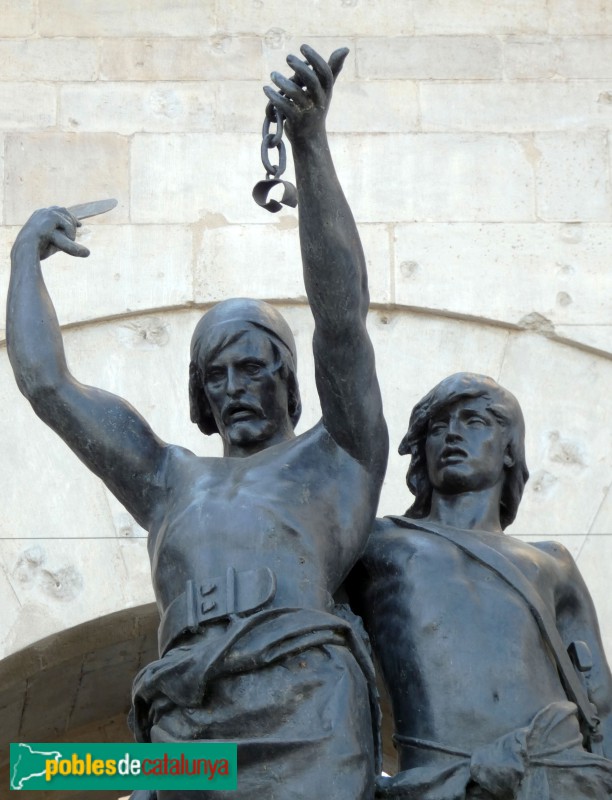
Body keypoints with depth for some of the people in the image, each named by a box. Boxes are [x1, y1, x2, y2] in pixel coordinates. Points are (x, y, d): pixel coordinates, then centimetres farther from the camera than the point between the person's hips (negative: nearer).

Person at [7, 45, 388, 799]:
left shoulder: (336, 460, 22)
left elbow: (342, 319, 8)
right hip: (185, 737, 3)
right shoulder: (172, 481, 33)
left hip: (303, 725, -3)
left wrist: (310, 145, -1)